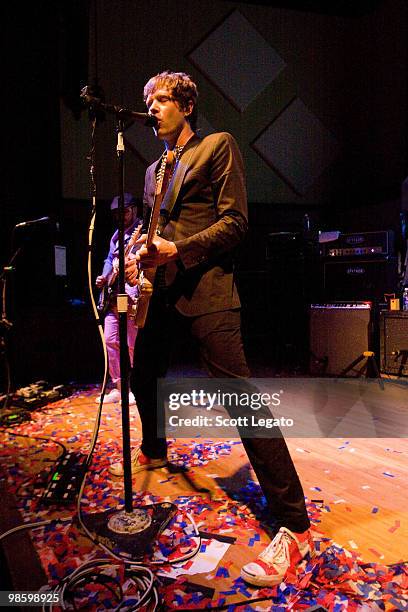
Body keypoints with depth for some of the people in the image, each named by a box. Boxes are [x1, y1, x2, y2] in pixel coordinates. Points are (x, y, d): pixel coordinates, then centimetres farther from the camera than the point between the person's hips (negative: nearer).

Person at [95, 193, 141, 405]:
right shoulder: (117, 234, 23)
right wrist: (104, 277, 12)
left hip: (131, 294, -8)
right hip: (113, 296, 8)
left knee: (132, 344, -5)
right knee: (110, 340, 8)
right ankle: (118, 386, 19)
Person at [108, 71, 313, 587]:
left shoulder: (218, 146, 3)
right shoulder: (154, 169, 24)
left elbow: (234, 222, -7)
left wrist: (178, 250, -18)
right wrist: (140, 257, 7)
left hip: (205, 289, -8)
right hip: (161, 290, 8)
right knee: (143, 376, 19)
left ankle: (293, 527, -9)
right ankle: (154, 451, 47)